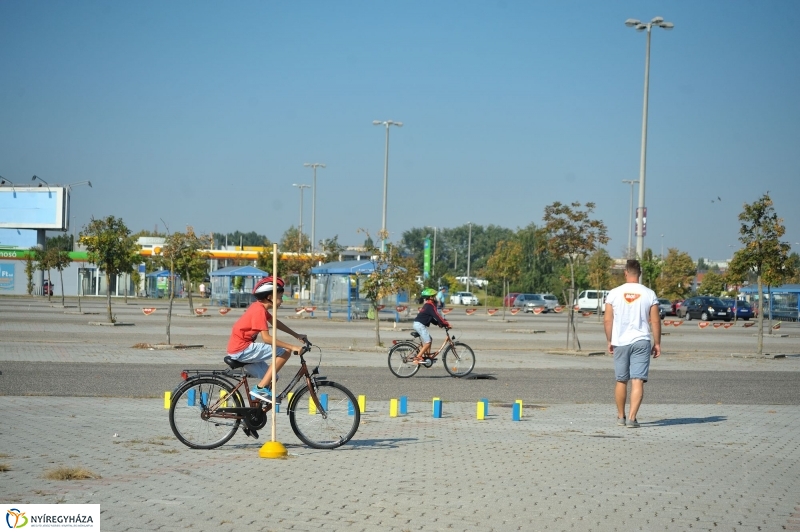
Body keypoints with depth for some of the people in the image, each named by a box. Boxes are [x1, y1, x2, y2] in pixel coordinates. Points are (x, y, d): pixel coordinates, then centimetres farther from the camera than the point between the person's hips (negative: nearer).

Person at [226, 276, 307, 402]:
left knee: (271, 378, 14)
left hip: (238, 351, 10)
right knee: (285, 351, -13)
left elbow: (276, 322, 25)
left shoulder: (259, 306, 11)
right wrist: (292, 347, -23)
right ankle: (260, 388, -13)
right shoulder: (259, 310, -18)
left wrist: (296, 335, 22)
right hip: (242, 350, -10)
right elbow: (267, 338, -24)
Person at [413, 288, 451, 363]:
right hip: (420, 325, -10)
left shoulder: (427, 304, 19)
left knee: (429, 340, 17)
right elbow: (437, 316, -17)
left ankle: (427, 356, 21)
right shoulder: (430, 305, -13)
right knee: (427, 342, -9)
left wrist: (438, 323, 13)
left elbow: (431, 317, 23)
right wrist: (446, 324, -13)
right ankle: (417, 358, -14)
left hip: (418, 324, 10)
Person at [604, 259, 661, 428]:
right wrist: (657, 343, 7)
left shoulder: (614, 293, -1)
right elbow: (655, 321, -1)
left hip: (620, 343, 1)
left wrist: (609, 341, 11)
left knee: (621, 381, 13)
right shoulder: (649, 294, -1)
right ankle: (632, 417, -14)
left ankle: (621, 417, 23)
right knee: (638, 381, -4)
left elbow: (607, 320, 0)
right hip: (641, 342, -1)